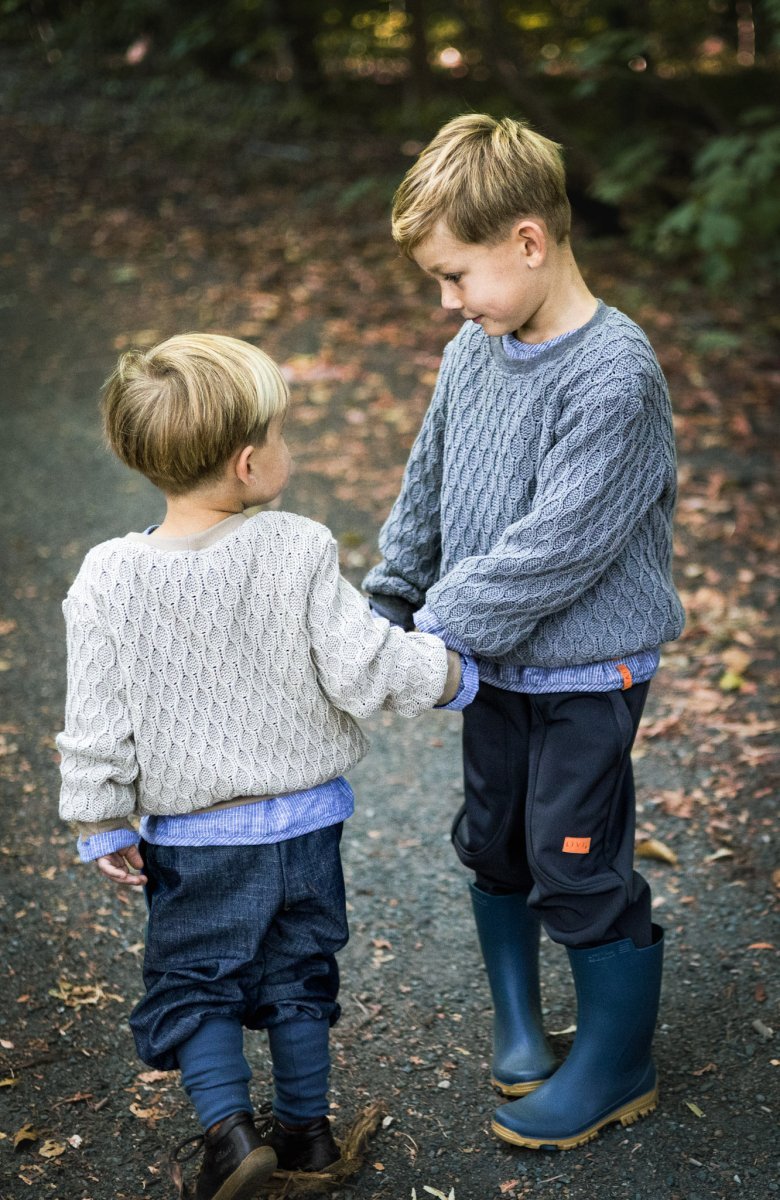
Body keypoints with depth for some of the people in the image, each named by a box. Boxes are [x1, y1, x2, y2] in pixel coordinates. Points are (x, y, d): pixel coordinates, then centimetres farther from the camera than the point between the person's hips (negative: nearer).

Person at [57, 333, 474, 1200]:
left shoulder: (108, 583, -16)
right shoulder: (298, 554, -18)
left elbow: (97, 725, -10)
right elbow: (365, 668, -17)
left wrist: (104, 824, 2)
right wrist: (447, 673, 1)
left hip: (194, 839, -1)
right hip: (307, 820, 1)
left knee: (191, 981, 17)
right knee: (297, 971, 20)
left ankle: (229, 1129, 4)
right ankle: (305, 1128, 32)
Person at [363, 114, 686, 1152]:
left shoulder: (616, 376, -25)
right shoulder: (474, 352, -1)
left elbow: (552, 549, -27)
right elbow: (427, 490, 11)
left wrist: (434, 633, -23)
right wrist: (383, 608, 7)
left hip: (587, 676, -7)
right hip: (496, 665, 7)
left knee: (578, 869, 3)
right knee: (495, 843, 20)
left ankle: (619, 1068, 25)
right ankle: (517, 1020, 43)